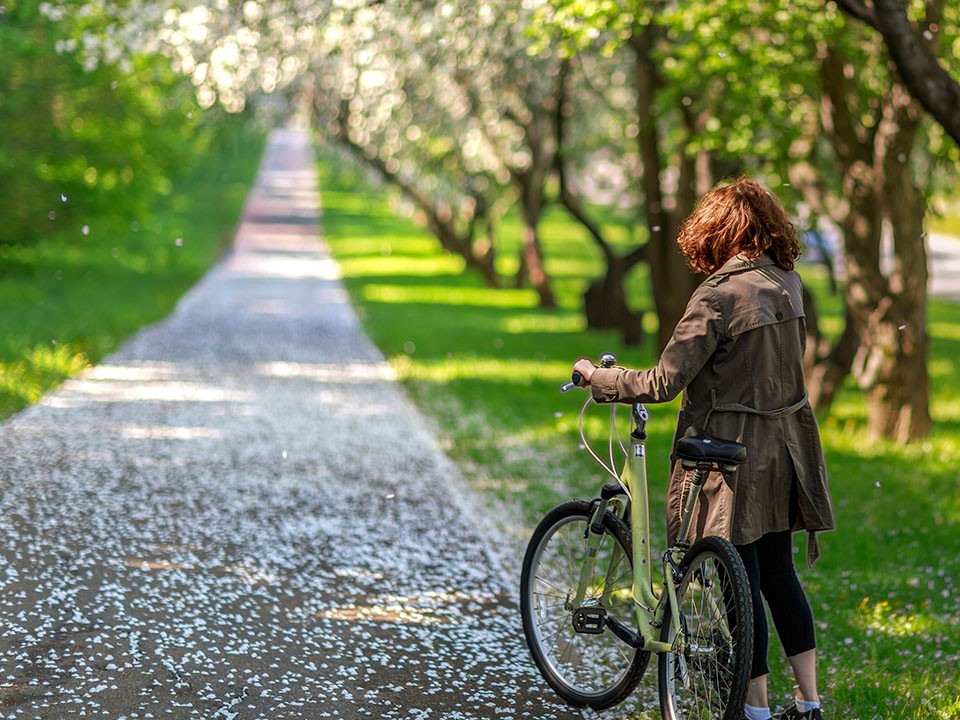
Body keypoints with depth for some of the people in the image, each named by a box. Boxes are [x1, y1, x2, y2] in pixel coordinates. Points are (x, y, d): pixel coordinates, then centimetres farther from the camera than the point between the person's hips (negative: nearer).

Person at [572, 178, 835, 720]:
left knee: (741, 584, 2)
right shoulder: (788, 284, 3)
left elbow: (664, 384, -19)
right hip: (785, 450, 7)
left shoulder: (719, 296, -18)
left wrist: (596, 376, -6)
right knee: (779, 574, 15)